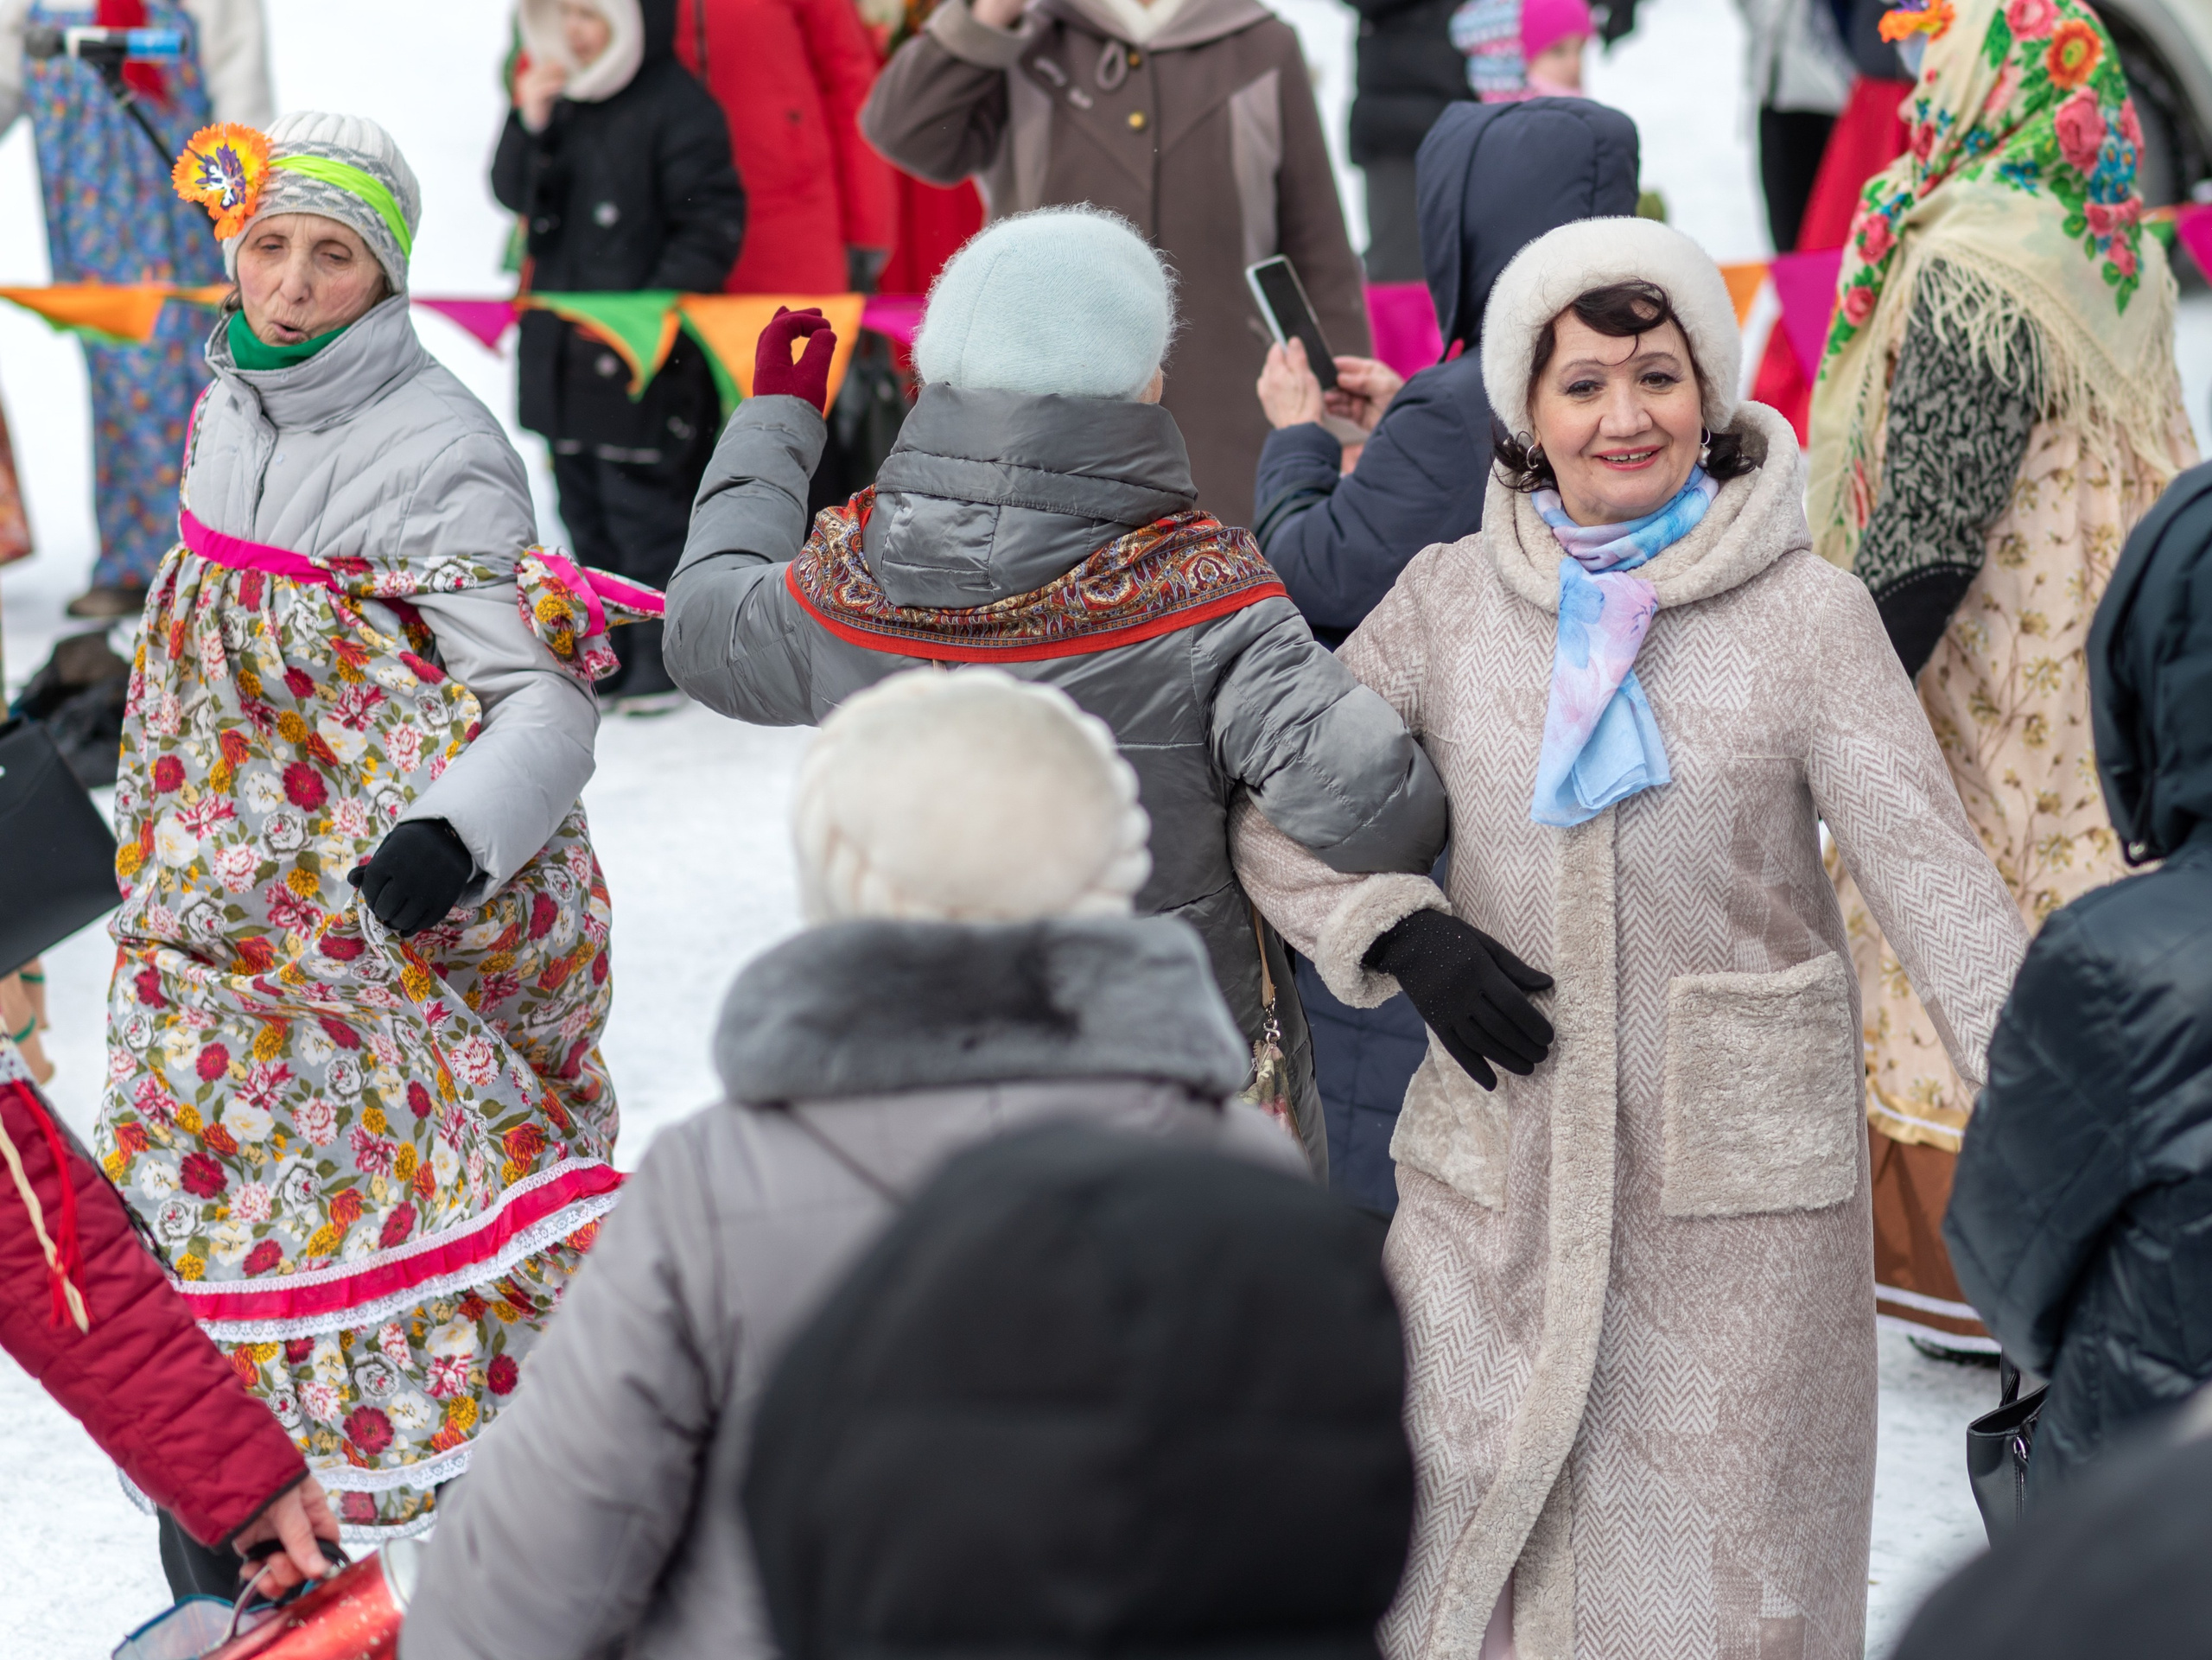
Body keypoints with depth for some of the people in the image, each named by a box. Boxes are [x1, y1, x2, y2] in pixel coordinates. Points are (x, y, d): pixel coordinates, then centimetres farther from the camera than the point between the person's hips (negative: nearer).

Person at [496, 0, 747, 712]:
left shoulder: (678, 106, -12)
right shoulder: (563, 98, 9)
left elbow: (711, 222, -13)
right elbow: (514, 193, 9)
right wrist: (530, 124, -8)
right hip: (564, 345, 7)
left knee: (644, 503, -5)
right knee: (585, 507, 13)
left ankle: (664, 656, 5)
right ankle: (612, 656, 23)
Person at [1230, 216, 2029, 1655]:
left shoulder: (1808, 614, -6)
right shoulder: (1452, 601, 2)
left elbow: (1939, 882, -10)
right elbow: (1275, 805, 10)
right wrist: (1400, 934, -9)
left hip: (1742, 1178, -2)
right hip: (1500, 1165, 2)